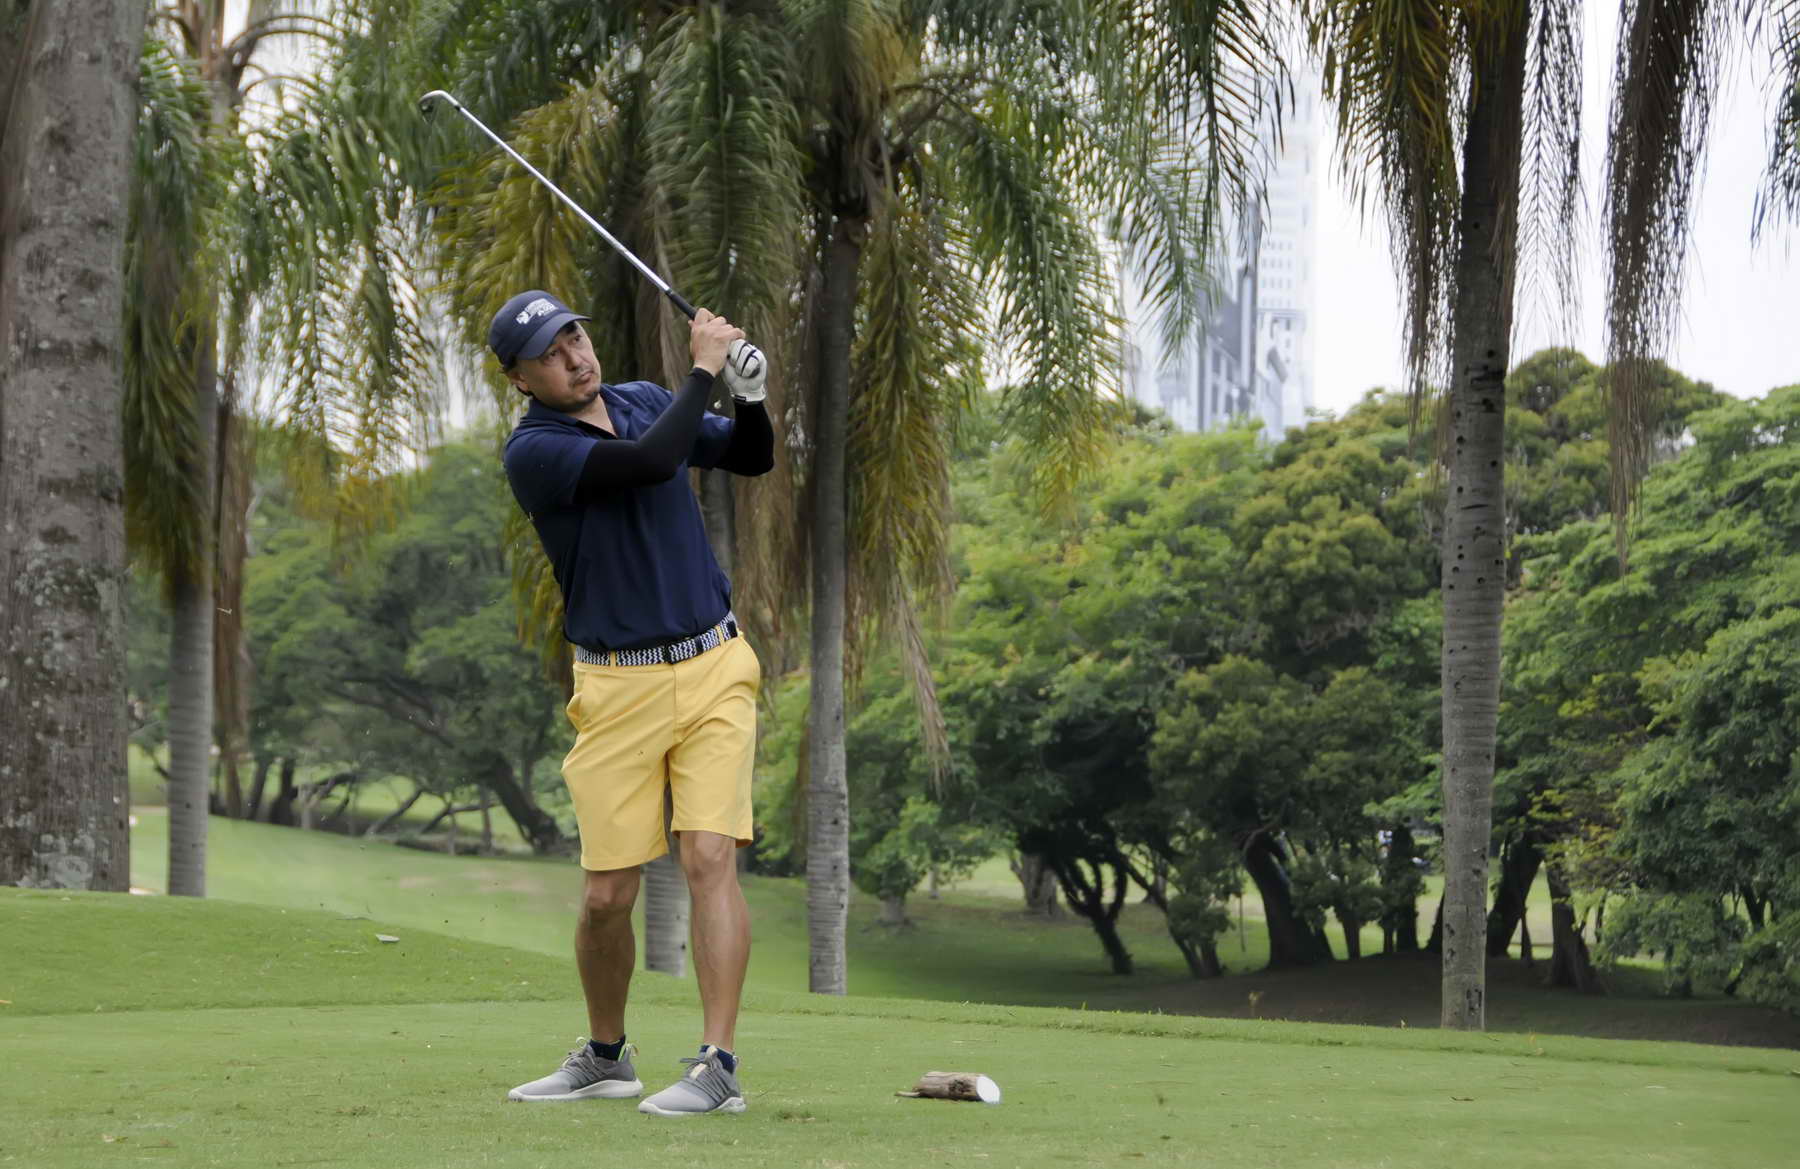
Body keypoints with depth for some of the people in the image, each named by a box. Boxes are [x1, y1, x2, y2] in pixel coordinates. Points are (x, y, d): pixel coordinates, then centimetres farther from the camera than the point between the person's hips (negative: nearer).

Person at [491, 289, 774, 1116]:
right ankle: (605, 1057, 23)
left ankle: (718, 1066, -14)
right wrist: (703, 368, -16)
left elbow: (752, 459, 16)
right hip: (617, 688, -2)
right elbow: (651, 463, -26)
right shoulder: (533, 452, -12)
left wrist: (750, 393, -4)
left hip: (714, 669, 3)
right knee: (606, 893, 0)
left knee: (709, 857, -12)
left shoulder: (644, 400, 8)